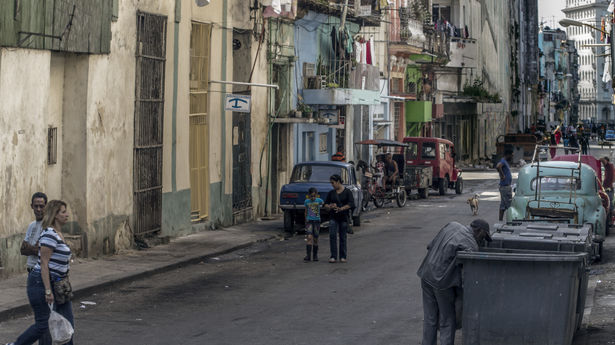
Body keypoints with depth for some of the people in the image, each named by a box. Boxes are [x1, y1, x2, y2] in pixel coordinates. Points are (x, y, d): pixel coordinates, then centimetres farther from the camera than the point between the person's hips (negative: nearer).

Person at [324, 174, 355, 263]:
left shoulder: (347, 192, 0)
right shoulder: (331, 193, 11)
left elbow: (350, 204, -10)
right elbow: (325, 205, 14)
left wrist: (341, 209, -23)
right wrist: (329, 207, -10)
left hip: (344, 217, -2)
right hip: (333, 217, 2)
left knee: (343, 237, 1)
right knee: (332, 235, -12)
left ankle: (343, 257, 11)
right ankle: (333, 257, -13)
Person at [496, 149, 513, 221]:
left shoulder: (506, 162, 15)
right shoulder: (503, 161, -16)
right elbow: (498, 167, -36)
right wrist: (502, 175, -27)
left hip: (507, 186, 10)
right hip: (505, 187, -10)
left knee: (503, 205, 9)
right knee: (509, 205, -7)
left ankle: (500, 220, 11)